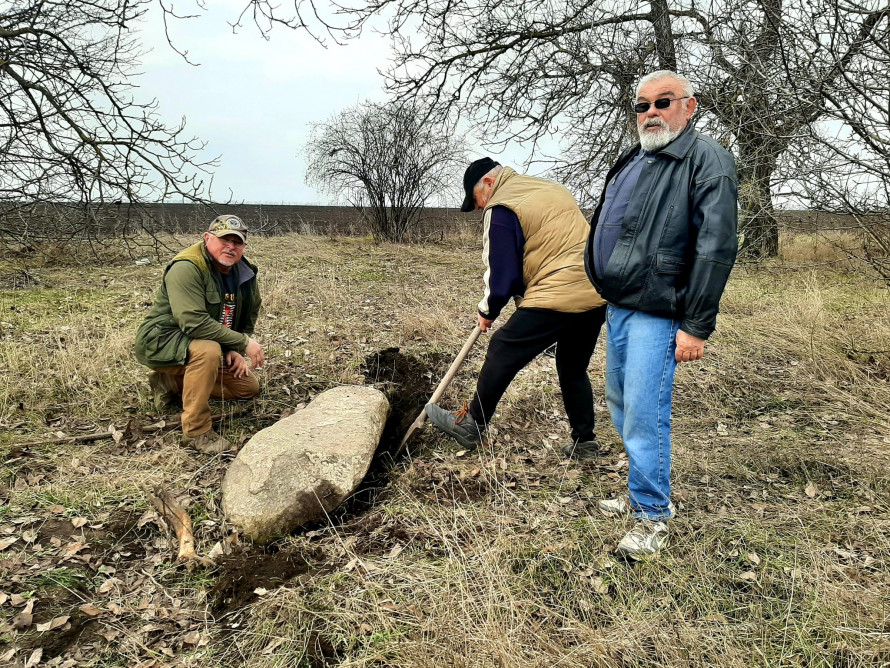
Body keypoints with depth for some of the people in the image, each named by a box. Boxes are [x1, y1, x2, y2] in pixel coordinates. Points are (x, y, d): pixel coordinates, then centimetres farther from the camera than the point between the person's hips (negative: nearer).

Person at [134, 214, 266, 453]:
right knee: (208, 350, -38)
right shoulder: (186, 268, -25)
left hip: (204, 345, 8)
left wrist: (236, 351, -3)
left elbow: (249, 315, 13)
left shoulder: (245, 272, -1)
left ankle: (172, 383, 17)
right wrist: (244, 343, -31)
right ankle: (195, 431, -25)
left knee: (248, 387, 8)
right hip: (161, 341, -8)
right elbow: (193, 322, -34)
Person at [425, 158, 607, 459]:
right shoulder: (554, 189, 21)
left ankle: (470, 425, 17)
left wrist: (487, 311, 10)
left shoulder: (501, 209, -5)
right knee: (574, 369, 21)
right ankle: (584, 442, 25)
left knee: (501, 355, 5)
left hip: (554, 298, -8)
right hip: (596, 295, 9)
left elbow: (502, 272, -7)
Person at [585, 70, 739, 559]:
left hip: (656, 313, -9)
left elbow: (715, 248, -17)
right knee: (620, 405, 17)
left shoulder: (706, 160, -10)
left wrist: (696, 326, -20)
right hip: (618, 307, 9)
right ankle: (641, 494, 33)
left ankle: (652, 516, 10)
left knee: (645, 415, -7)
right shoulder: (632, 162, 17)